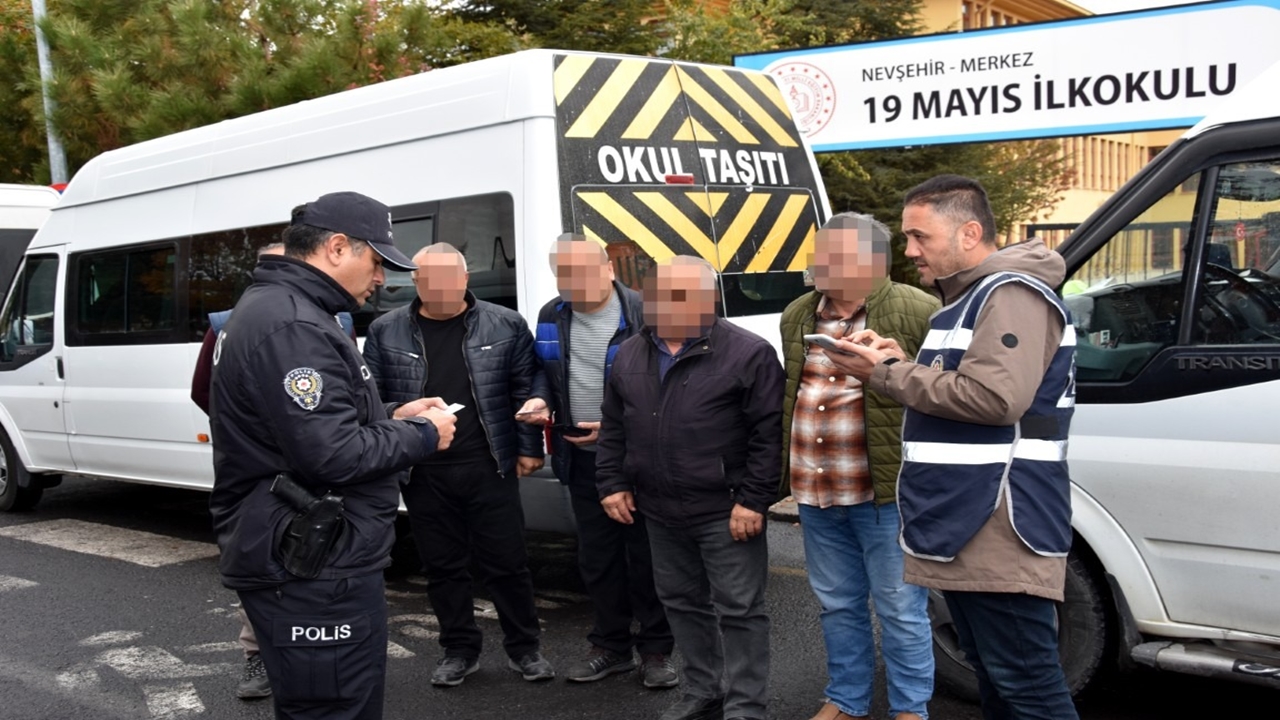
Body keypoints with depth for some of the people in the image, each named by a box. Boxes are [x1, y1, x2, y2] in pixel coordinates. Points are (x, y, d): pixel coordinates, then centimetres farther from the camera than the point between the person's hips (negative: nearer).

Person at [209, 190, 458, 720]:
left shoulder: (277, 310, 16)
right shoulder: (291, 327, -20)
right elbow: (333, 454, -26)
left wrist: (392, 416, 13)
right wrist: (422, 436, -12)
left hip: (300, 561, 11)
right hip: (316, 574, -11)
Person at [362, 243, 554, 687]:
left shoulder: (505, 326, 0)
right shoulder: (386, 332, 3)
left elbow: (528, 390, 4)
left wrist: (529, 447, 1)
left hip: (489, 467, -1)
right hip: (423, 473, 2)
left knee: (506, 562, 6)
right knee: (442, 566, 12)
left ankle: (525, 648, 22)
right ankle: (459, 650, 27)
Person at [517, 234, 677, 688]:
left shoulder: (642, 314, -13)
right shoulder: (551, 317, 5)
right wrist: (539, 402, -3)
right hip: (582, 458, 6)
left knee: (646, 554, 4)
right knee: (596, 556, 14)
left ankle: (655, 650, 18)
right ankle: (612, 645, 28)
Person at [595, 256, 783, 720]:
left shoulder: (748, 354, -11)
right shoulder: (629, 356, 8)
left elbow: (770, 432, -13)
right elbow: (612, 428, 16)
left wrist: (753, 500, -16)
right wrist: (612, 483, 9)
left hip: (725, 511, -6)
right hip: (659, 510, 6)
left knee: (738, 609, 1)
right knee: (681, 602, 16)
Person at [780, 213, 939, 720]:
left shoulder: (917, 312, -10)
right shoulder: (797, 316, 11)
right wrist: (792, 476, 18)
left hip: (885, 490, -6)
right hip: (814, 491, 6)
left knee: (900, 609, 5)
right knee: (838, 604, 18)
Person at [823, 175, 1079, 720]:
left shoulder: (1011, 294, -13)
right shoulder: (965, 298, 20)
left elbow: (994, 397, -26)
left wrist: (886, 374, -16)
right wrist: (895, 362, 5)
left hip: (998, 534, -11)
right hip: (964, 529, 11)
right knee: (993, 675, 18)